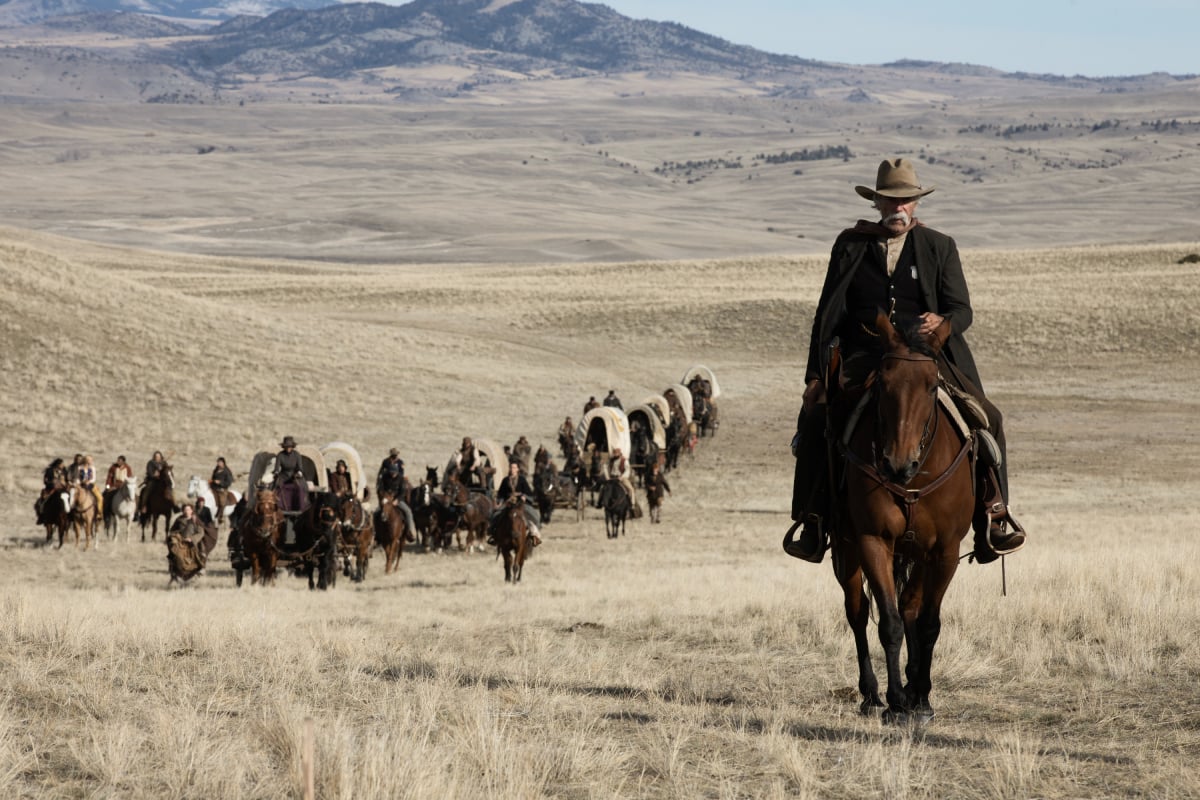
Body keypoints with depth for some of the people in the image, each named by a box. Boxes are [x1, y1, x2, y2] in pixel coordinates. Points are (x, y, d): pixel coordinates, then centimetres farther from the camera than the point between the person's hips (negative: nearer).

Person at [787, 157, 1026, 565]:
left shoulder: (939, 247, 10)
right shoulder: (850, 245, 11)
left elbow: (962, 310, 4)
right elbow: (827, 314, 12)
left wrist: (941, 322, -20)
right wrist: (815, 373, 4)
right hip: (862, 360, 0)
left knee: (985, 418, -22)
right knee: (815, 417, -27)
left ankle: (992, 514, -10)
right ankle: (813, 522, -18)